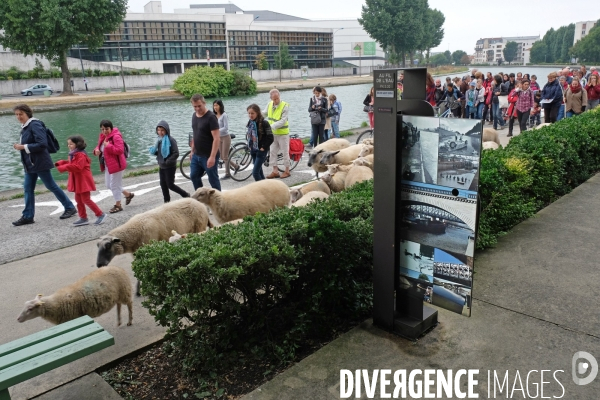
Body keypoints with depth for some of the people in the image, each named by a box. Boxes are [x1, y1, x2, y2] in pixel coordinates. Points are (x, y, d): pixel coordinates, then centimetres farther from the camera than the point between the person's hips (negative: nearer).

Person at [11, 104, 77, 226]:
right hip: (30, 164, 9)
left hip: (40, 162, -9)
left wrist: (23, 147, -20)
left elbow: (42, 144, -24)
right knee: (28, 188, 8)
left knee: (52, 186, 0)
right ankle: (27, 216, 14)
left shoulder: (35, 125, -16)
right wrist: (19, 146, 6)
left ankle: (70, 208, 12)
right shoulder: (25, 127, 13)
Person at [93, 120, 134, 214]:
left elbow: (120, 150, -27)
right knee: (109, 185, 17)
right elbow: (100, 146, 21)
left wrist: (108, 145, -27)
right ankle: (128, 194, 32)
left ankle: (118, 205, 17)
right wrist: (97, 150, -2)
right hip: (107, 165, 10)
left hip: (116, 164, -10)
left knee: (114, 185, 0)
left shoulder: (116, 136, -19)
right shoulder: (102, 136, 9)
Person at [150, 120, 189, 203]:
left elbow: (176, 153, -20)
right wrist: (154, 152, -1)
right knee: (163, 184, 10)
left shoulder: (171, 140, -16)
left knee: (170, 185, -3)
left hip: (170, 167, -8)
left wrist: (167, 161, -24)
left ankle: (186, 195, 13)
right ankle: (166, 201, 21)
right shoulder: (159, 140, 7)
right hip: (161, 167, 8)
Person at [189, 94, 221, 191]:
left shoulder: (211, 117, -16)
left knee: (213, 179, 2)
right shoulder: (194, 115, 8)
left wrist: (212, 157, -27)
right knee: (194, 176, 15)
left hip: (209, 156, -8)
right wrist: (192, 151, 18)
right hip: (196, 155, 8)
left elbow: (217, 138, -21)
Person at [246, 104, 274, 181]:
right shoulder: (250, 123, 5)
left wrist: (263, 147, -15)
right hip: (253, 150, 7)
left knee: (255, 172, -12)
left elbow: (270, 138, -16)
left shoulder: (264, 123, -15)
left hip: (261, 151, -7)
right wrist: (250, 146, 10)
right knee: (259, 171, 14)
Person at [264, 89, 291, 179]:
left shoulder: (285, 106, -18)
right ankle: (275, 171, 18)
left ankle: (287, 171, 17)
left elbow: (283, 121, -24)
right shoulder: (269, 104, 1)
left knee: (285, 152, 4)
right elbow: (265, 112, 20)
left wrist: (272, 126, -32)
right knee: (272, 152, 9)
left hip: (282, 133, -6)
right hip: (272, 133, 6)